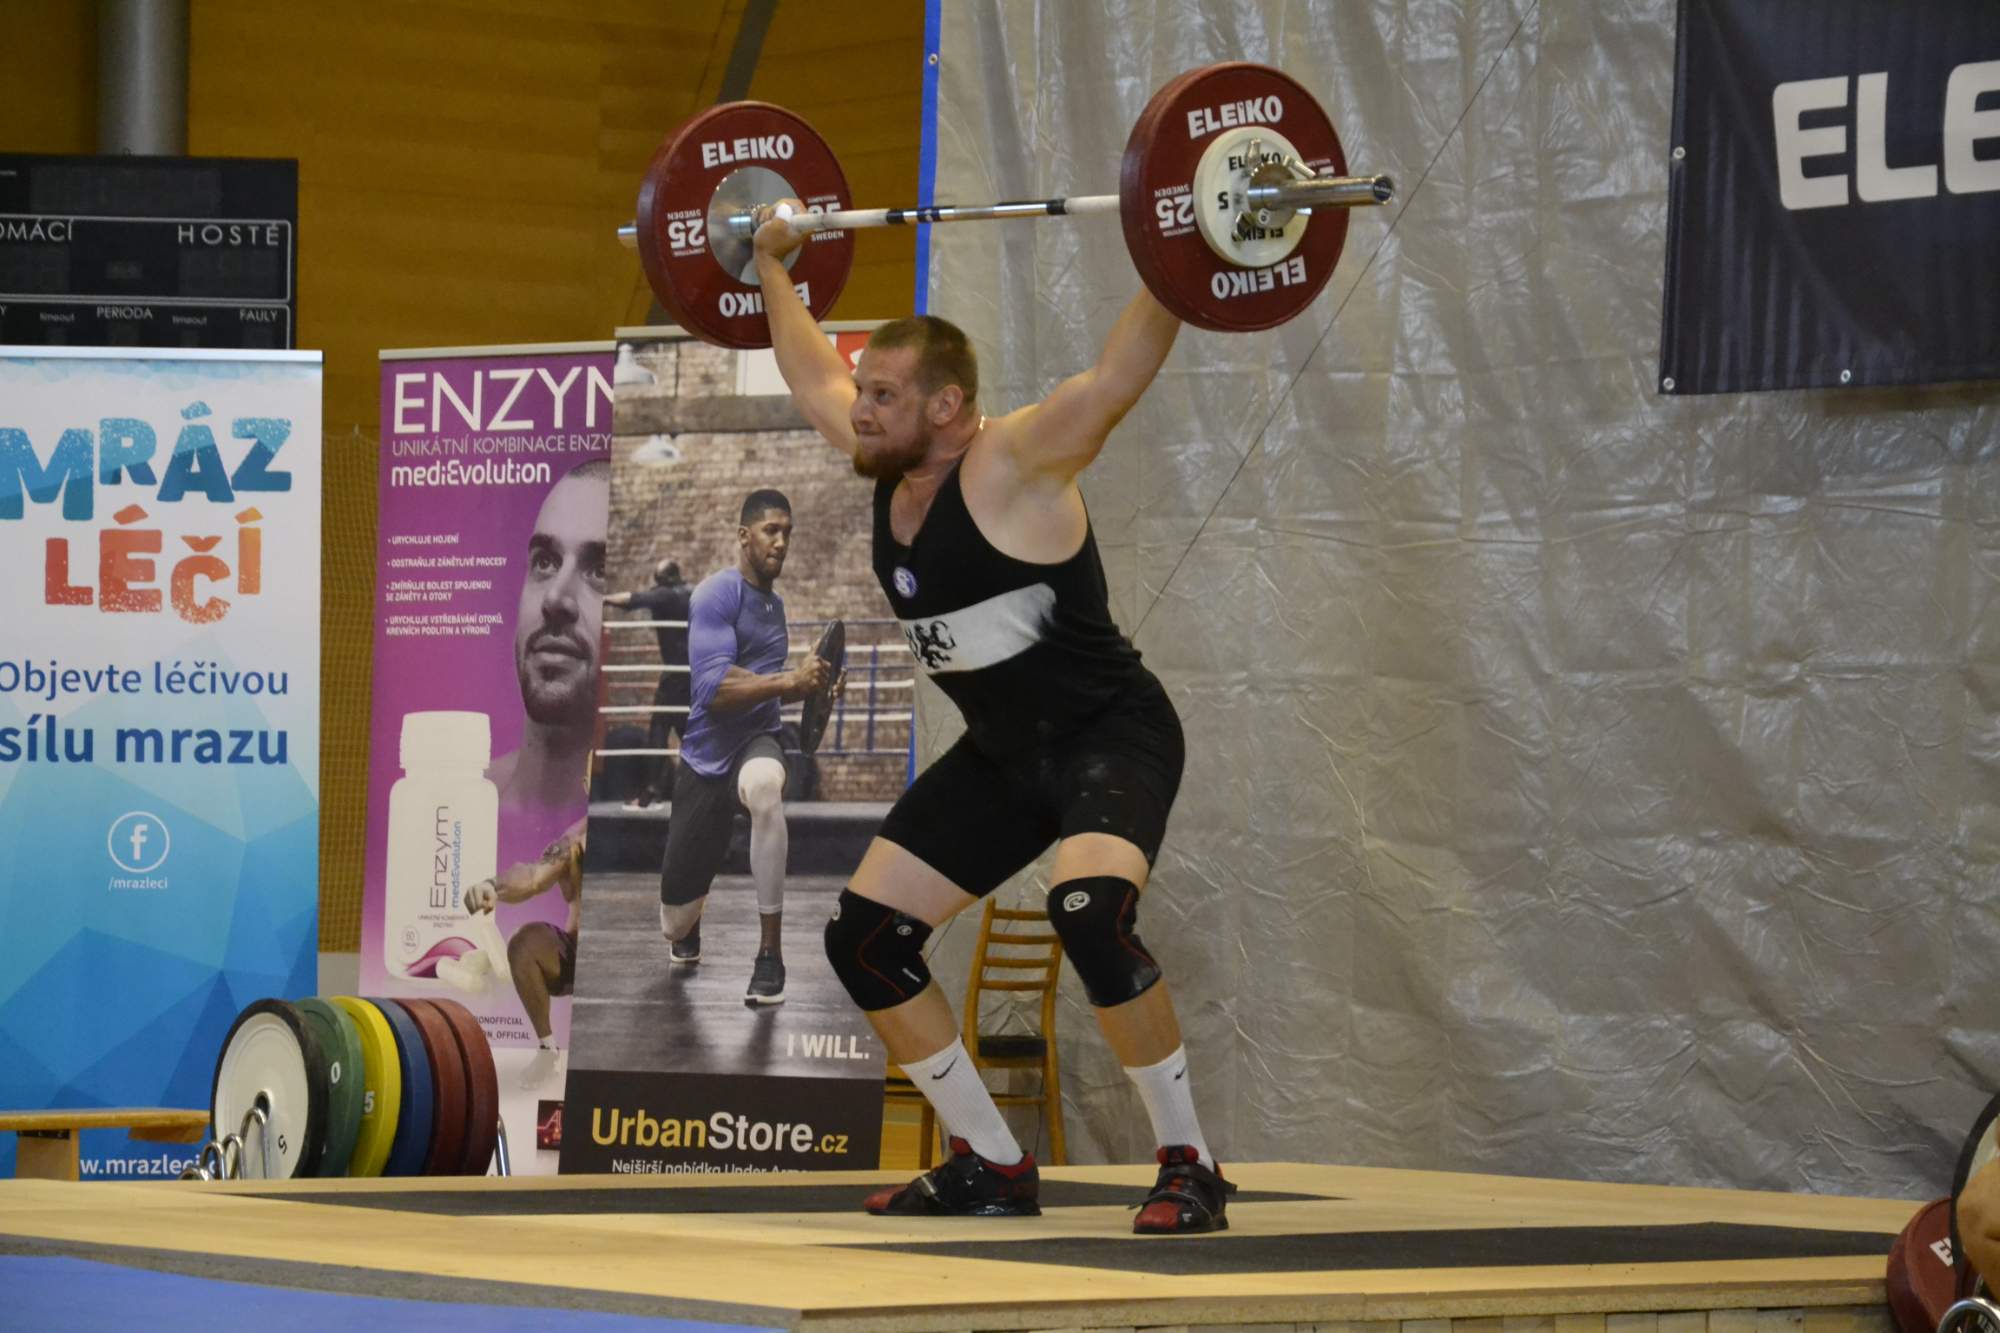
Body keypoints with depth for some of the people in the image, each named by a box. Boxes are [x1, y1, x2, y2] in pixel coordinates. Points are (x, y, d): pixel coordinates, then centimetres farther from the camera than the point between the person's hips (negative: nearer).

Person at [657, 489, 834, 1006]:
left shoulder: (775, 603, 12)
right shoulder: (718, 594, -10)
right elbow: (713, 687, -23)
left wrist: (807, 682, 14)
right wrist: (788, 681, -29)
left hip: (756, 742, 3)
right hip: (706, 756, -3)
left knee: (764, 787, -41)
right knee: (675, 927, 5)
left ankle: (770, 955, -31)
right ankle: (691, 914, 50)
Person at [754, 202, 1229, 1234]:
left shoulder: (1013, 464, -21)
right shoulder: (886, 467, 0)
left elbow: (1123, 366, -31)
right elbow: (812, 373, 18)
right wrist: (768, 265, 26)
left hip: (1109, 734, -9)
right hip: (1001, 752, 9)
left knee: (1089, 913, -33)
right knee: (865, 934, 4)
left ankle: (1189, 1169, -20)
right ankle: (990, 1166, 13)